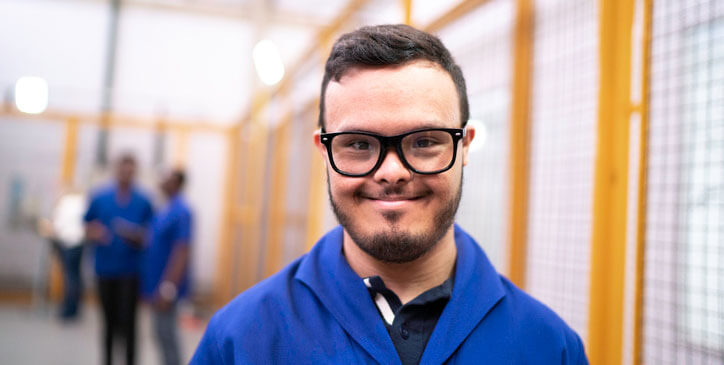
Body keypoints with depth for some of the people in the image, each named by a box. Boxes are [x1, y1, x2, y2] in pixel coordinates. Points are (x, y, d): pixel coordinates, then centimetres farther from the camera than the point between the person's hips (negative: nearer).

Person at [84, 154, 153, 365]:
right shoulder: (99, 198, 5)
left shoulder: (143, 202, -1)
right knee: (109, 321, 13)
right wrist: (95, 235, -12)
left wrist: (134, 236, -21)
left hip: (130, 271, -2)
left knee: (127, 321, -6)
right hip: (105, 270, 2)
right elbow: (88, 230, 11)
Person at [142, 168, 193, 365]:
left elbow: (182, 252, -22)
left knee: (165, 333, -2)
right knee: (163, 332, 16)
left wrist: (168, 289, -23)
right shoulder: (165, 210, 10)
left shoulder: (180, 212, -18)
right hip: (155, 283, 9)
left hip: (165, 284, -9)